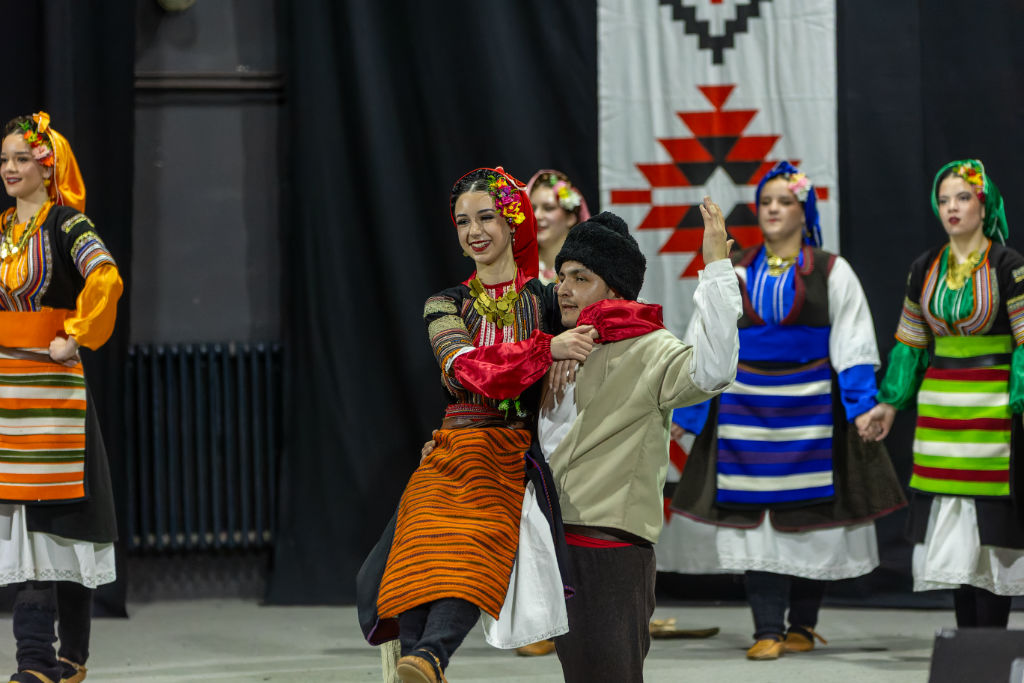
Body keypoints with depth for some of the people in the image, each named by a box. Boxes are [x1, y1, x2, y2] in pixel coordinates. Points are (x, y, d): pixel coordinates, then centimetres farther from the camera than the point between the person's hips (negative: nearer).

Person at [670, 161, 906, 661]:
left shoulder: (831, 272, 2)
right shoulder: (733, 272, 8)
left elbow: (852, 346, -1)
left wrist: (862, 405, -13)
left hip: (810, 409, -1)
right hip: (747, 409, 1)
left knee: (809, 514, 3)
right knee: (754, 515, -5)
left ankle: (802, 624, 16)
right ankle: (767, 630, -4)